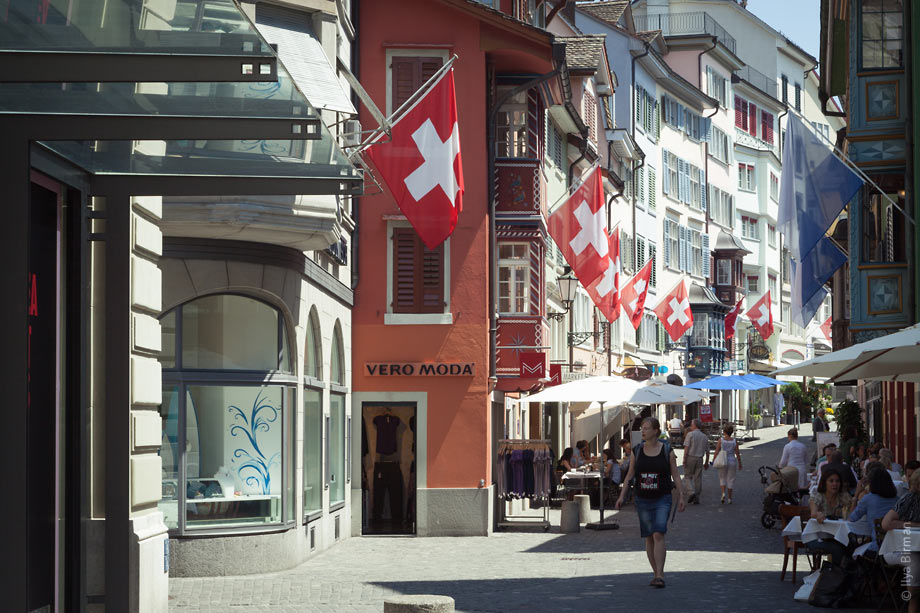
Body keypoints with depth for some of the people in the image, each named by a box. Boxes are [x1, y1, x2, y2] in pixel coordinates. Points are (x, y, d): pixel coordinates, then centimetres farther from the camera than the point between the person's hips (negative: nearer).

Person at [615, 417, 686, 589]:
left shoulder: (667, 451, -3)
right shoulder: (637, 451, 4)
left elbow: (675, 475, 1)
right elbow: (630, 474, 9)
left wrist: (681, 497, -3)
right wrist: (622, 496, 3)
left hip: (662, 499, -3)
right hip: (643, 500, 3)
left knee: (658, 535, -17)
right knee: (649, 538, 6)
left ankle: (659, 576, -20)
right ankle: (658, 574, 16)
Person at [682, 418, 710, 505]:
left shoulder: (690, 434, -5)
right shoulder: (705, 437, 9)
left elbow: (686, 447, -13)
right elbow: (707, 451, 12)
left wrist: (684, 459, -13)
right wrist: (706, 463, 20)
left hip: (690, 458, -4)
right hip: (700, 459, 4)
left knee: (688, 476, 8)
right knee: (698, 478, 7)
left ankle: (692, 492, -13)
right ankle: (696, 498, 7)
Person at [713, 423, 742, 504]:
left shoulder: (721, 440, -9)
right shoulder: (734, 441, -5)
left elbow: (716, 452, -9)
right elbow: (737, 454, -2)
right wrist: (740, 464, 8)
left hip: (723, 462, -1)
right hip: (732, 461, 1)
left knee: (722, 478, 16)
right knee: (730, 479, 10)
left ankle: (723, 493, -6)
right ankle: (729, 498, 12)